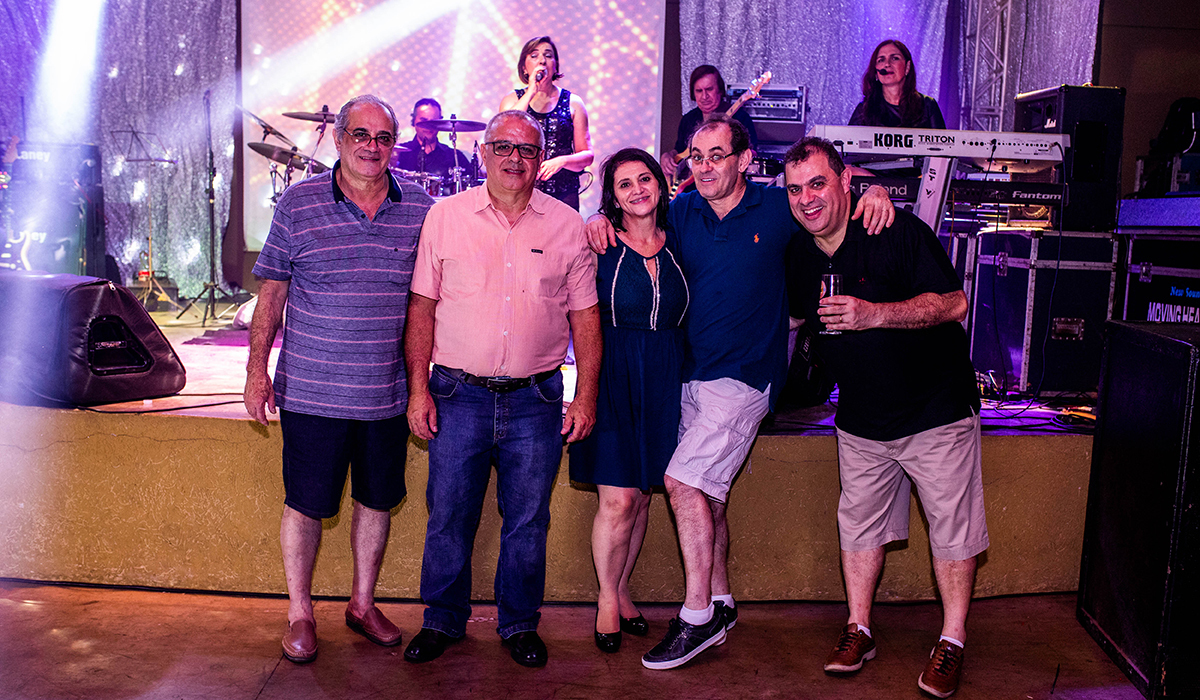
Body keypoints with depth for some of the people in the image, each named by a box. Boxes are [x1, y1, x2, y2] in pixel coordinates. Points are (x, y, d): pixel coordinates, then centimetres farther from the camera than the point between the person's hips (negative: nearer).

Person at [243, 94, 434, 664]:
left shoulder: (420, 209, 2)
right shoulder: (298, 203, -3)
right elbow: (272, 291, 2)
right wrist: (257, 368, -2)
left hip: (388, 394, 2)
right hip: (311, 390, -2)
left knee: (377, 500, 13)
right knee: (306, 504, 7)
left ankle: (362, 605, 32)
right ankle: (299, 613, 26)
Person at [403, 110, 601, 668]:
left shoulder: (567, 225, 3)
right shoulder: (445, 216, 2)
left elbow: (585, 315, 5)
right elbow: (422, 307, 4)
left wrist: (587, 397, 0)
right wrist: (418, 387, -2)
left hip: (536, 399, 0)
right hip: (458, 394, 0)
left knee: (527, 521, 9)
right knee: (448, 516, 8)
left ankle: (520, 623, 28)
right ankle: (443, 620, 28)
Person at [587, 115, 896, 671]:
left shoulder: (777, 208, -3)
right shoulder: (682, 212, 6)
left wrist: (875, 192, -12)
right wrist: (600, 219, -5)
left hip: (743, 375, -5)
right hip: (690, 373, 5)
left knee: (683, 481, -15)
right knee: (706, 493, 10)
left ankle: (698, 615, -4)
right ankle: (720, 604, 26)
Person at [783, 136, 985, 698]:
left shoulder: (898, 232, -16)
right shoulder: (800, 256, 2)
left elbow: (953, 303, -21)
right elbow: (797, 316, 21)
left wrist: (874, 314, -30)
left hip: (935, 410, -5)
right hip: (861, 420, 5)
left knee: (951, 527, 2)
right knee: (858, 522, 10)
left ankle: (951, 643, 16)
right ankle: (858, 630, 24)